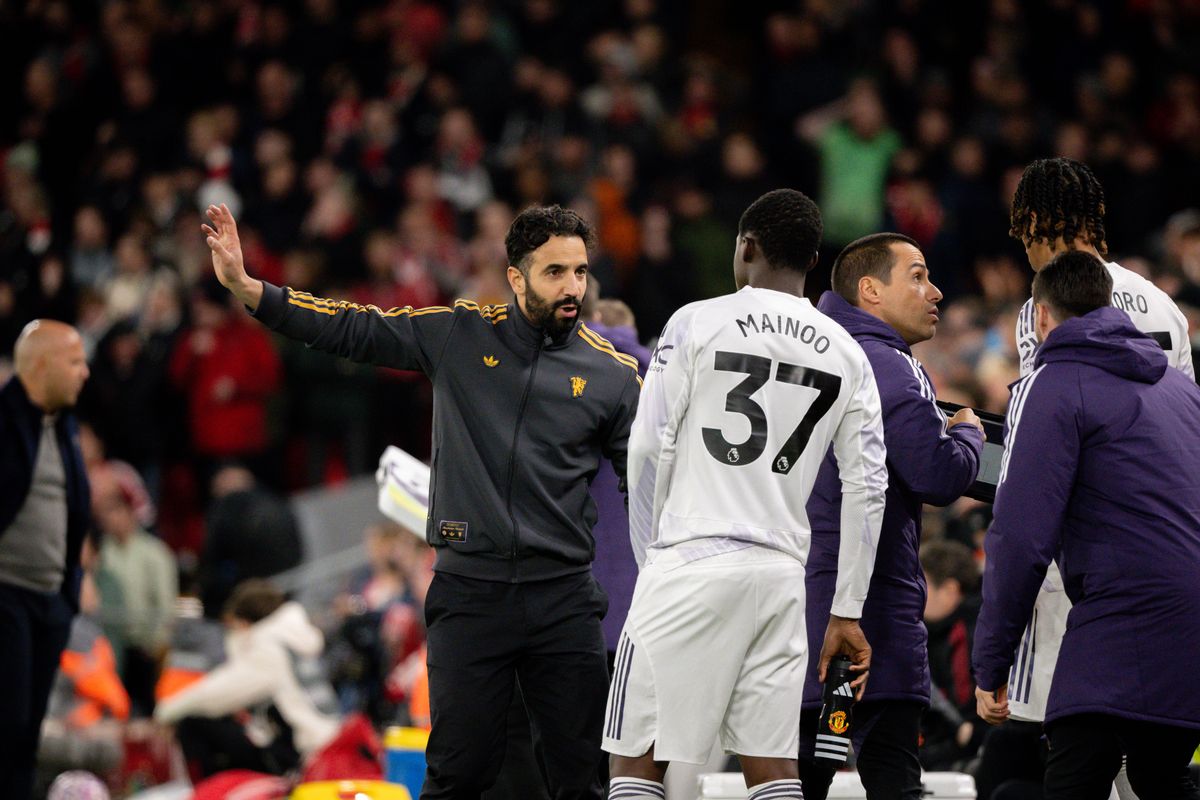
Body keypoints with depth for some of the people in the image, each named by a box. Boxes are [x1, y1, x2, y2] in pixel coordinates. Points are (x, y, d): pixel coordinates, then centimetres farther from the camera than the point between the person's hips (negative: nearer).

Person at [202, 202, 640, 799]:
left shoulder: (612, 373, 4)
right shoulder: (460, 335, 4)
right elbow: (353, 329, 6)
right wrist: (247, 289, -1)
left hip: (563, 599, 0)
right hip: (469, 590, 0)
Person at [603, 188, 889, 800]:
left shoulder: (698, 324, -1)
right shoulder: (846, 354, 10)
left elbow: (648, 450, -5)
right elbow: (867, 488, 9)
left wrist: (650, 559, 7)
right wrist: (847, 612, 13)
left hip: (691, 561, -4)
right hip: (781, 574, 4)